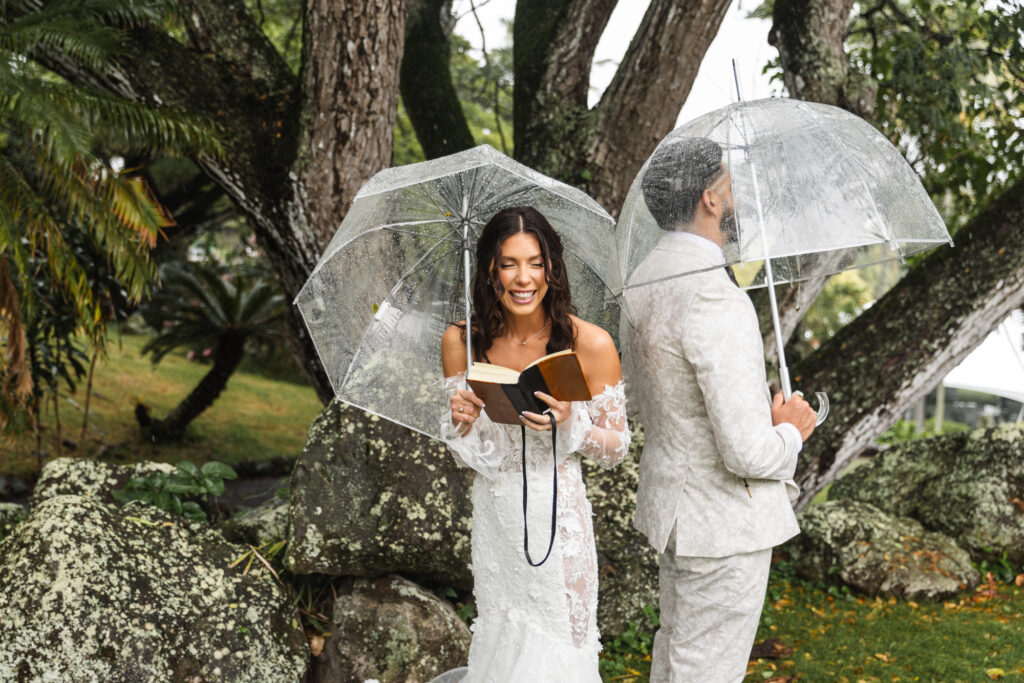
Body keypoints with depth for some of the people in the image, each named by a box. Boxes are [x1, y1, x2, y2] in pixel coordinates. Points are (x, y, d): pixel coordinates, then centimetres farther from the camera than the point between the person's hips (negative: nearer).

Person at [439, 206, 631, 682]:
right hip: (493, 515, 3)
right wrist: (460, 422, -18)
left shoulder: (590, 344, -14)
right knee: (498, 637, 18)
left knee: (555, 640, 9)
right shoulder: (461, 341, -5)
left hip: (556, 517, -3)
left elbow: (617, 448, -5)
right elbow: (465, 454, 4)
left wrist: (569, 423, -24)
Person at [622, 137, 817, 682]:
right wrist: (791, 432, -7)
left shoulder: (643, 280, 2)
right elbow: (748, 453, -30)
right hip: (722, 522, -9)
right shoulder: (717, 300, -28)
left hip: (670, 503, 9)